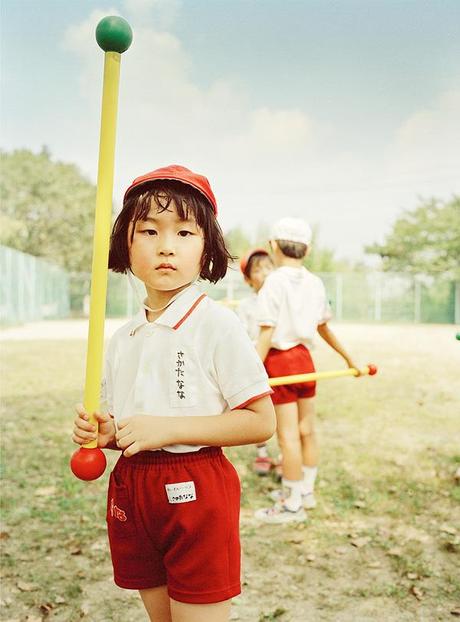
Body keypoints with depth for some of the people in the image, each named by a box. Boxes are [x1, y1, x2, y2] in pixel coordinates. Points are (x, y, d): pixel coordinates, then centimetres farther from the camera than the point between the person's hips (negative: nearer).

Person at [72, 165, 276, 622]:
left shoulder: (216, 325, -13)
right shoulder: (121, 339, 7)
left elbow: (261, 422, -16)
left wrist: (167, 428, -21)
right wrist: (105, 433, -6)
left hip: (195, 492, -6)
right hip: (130, 488, 6)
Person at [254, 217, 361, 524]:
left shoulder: (274, 282, -13)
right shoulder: (315, 283, 5)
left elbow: (267, 336, -18)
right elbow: (324, 327, 12)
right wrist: (349, 358, 25)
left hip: (279, 360, -7)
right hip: (305, 358, 7)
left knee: (288, 435, 2)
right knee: (307, 430, 16)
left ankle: (293, 504, 13)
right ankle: (305, 490, 32)